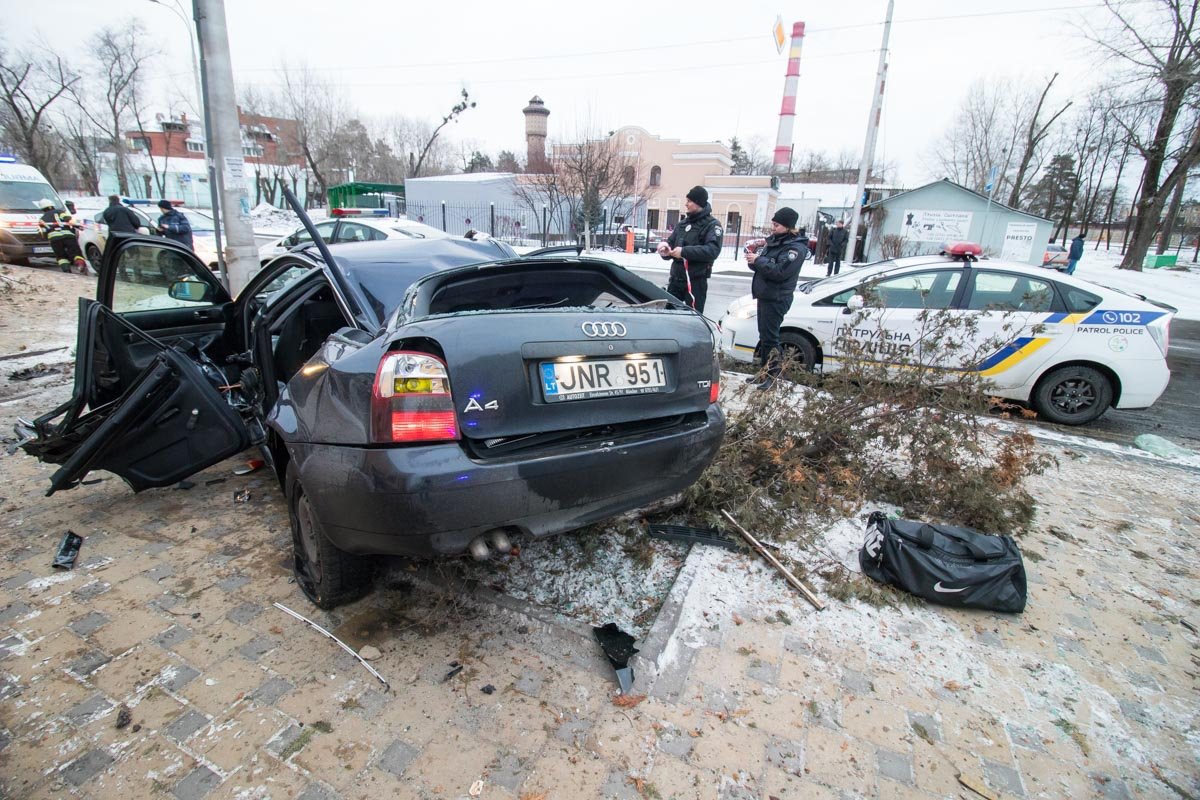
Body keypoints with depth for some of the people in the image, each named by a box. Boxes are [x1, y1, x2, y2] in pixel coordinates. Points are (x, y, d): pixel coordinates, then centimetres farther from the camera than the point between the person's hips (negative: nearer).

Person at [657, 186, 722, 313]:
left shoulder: (712, 224, -5)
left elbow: (713, 250, -20)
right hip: (676, 278, 6)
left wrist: (684, 251, -24)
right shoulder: (683, 223, 15)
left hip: (696, 281, -6)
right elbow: (671, 242, 17)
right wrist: (665, 247, -9)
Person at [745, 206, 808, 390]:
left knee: (770, 337, -6)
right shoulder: (773, 240, 11)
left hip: (777, 299, -9)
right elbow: (761, 265, 15)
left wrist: (758, 260, -19)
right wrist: (753, 259, -7)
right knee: (764, 335, 14)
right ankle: (764, 371, 24)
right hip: (764, 295, 9)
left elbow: (779, 272, -25)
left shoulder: (796, 248, -15)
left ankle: (773, 374, 4)